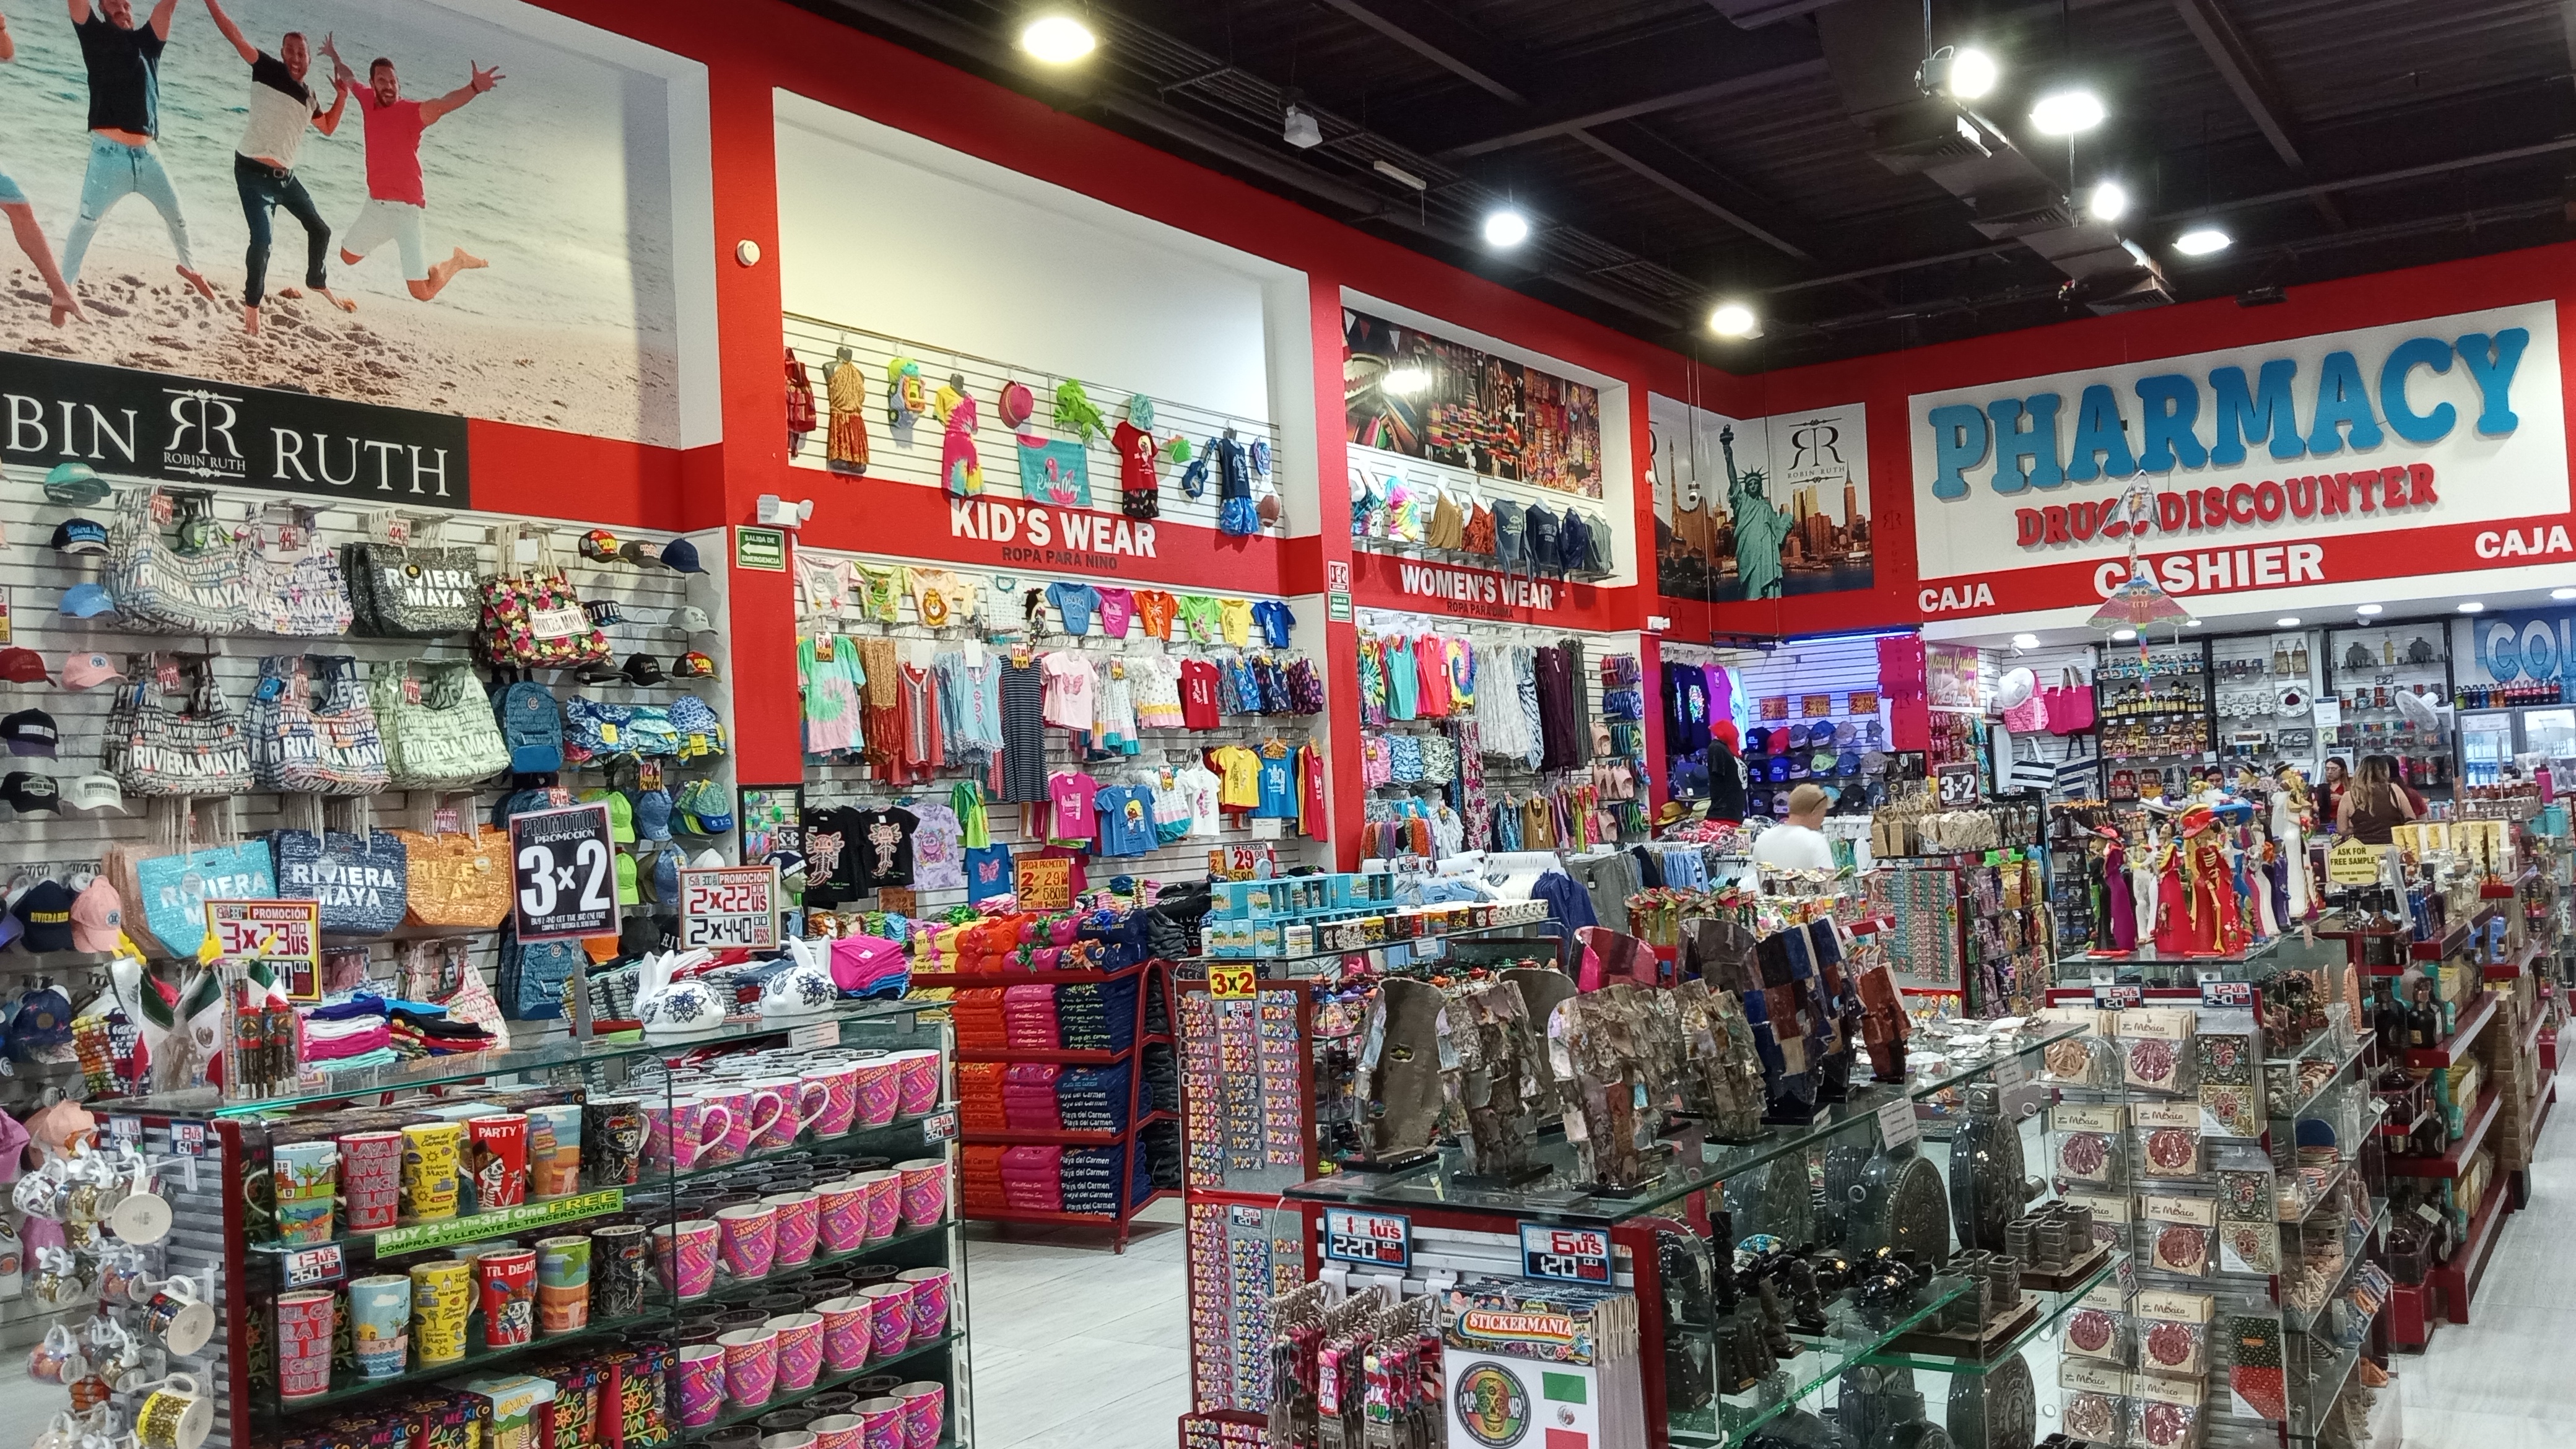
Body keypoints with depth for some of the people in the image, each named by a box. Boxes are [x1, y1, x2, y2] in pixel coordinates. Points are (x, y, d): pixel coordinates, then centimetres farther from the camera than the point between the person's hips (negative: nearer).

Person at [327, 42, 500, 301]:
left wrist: (475, 88, -52)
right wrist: (334, 57, 46)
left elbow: (442, 104, -33)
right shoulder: (369, 101, 5)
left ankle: (456, 262, 16)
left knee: (422, 293, -13)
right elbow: (349, 79, 27)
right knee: (349, 256, 27)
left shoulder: (411, 112, -14)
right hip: (375, 204, 7)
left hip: (406, 209, -7)